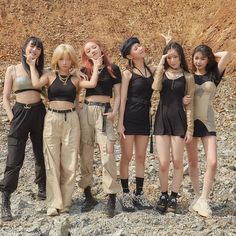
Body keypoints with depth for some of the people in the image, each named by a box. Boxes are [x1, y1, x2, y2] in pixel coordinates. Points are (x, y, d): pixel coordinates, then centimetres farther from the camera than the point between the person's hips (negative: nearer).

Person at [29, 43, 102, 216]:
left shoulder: (76, 78, 8)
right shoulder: (49, 76, 6)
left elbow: (92, 84, -10)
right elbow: (36, 84, -14)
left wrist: (96, 66, 2)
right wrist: (32, 66, -3)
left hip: (71, 120, 1)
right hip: (52, 120, -1)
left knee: (69, 163, 2)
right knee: (52, 163, 0)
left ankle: (65, 202, 12)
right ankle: (54, 203, 5)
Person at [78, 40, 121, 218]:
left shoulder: (113, 69, 6)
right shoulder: (84, 71, 11)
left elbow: (118, 95, 5)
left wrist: (114, 112, -10)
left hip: (104, 112, -2)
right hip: (86, 111, 3)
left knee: (107, 154, -10)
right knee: (85, 153, 4)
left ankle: (112, 199, -4)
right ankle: (88, 195, 16)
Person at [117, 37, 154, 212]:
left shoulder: (151, 70, 10)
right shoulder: (128, 73, -4)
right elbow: (122, 99, -7)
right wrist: (120, 123, -12)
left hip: (144, 118, 5)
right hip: (129, 117, -4)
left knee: (141, 157, 9)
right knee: (127, 157, 2)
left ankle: (139, 194, 19)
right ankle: (126, 195, 12)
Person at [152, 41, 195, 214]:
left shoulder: (187, 77, 4)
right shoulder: (161, 73, 9)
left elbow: (189, 104, 1)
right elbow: (156, 87, -13)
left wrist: (190, 128, -4)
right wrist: (161, 65, -10)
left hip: (179, 120, -1)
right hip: (162, 119, 1)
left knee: (177, 162, 4)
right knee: (163, 163, -1)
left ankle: (174, 197, 16)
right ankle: (163, 195, 18)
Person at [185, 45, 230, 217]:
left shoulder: (214, 75, 2)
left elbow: (226, 55, -10)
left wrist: (211, 55, 5)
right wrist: (182, 100, -13)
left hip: (207, 122, -1)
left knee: (212, 162, -13)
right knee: (193, 162, 7)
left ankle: (203, 200, -7)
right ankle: (198, 196, 21)